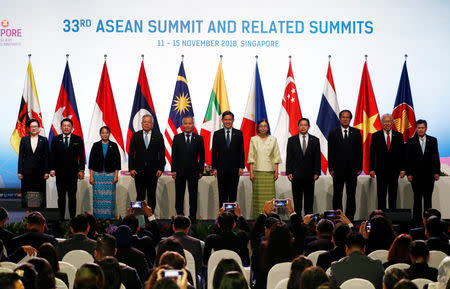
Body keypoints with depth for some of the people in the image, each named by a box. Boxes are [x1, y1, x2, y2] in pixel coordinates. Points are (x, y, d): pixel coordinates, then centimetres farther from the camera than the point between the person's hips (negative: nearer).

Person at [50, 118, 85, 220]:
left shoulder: (78, 139, 3)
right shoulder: (56, 139, 6)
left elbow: (81, 156, 2)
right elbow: (52, 155, 6)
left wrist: (81, 170, -5)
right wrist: (52, 169, -3)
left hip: (73, 173, -1)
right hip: (60, 172, 1)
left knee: (72, 196, 2)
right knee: (61, 196, 5)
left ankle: (72, 218, 5)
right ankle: (61, 217, 9)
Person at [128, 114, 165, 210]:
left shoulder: (158, 136, 4)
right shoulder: (135, 136, 5)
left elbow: (162, 153, 2)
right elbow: (131, 153, 4)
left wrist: (160, 168, -6)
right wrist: (131, 168, -4)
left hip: (153, 170, 0)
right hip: (139, 170, 0)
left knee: (152, 195, 4)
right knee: (140, 195, 4)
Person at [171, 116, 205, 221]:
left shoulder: (198, 138, 5)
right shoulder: (177, 138, 5)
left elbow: (202, 156, 5)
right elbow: (174, 155, 3)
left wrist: (200, 171, -1)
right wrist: (173, 170, -4)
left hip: (193, 172, 0)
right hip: (180, 172, 0)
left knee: (193, 196, 2)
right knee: (179, 196, 5)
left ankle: (192, 217, 8)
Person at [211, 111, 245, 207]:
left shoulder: (238, 133, 6)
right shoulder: (217, 134, 5)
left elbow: (241, 151, 4)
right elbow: (214, 152, 4)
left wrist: (241, 167, -4)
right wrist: (214, 168, -3)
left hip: (234, 168, 0)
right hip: (221, 169, 0)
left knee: (233, 193, 3)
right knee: (222, 194, 2)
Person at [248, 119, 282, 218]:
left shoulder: (273, 139, 7)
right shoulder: (253, 139, 6)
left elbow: (276, 157, 7)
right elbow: (251, 157, 5)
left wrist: (276, 171, 1)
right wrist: (251, 172, -3)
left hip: (269, 171, 0)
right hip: (257, 171, 0)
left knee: (270, 194, -5)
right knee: (258, 194, -3)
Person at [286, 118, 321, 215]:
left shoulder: (315, 140, 6)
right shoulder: (292, 140, 5)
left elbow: (317, 158, 4)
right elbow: (289, 158, 3)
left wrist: (317, 172, -3)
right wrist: (289, 172, -5)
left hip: (309, 175, 0)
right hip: (296, 174, 0)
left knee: (309, 199, 4)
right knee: (297, 199, 4)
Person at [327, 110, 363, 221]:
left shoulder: (356, 132, 6)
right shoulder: (333, 133, 4)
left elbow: (359, 151, 4)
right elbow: (331, 152, 2)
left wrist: (359, 167, -2)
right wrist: (331, 168, -5)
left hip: (352, 170, 1)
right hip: (338, 170, 0)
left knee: (351, 195, 5)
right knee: (337, 195, 3)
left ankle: (349, 219, 10)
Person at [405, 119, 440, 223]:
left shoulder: (433, 140, 6)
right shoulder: (411, 142, 1)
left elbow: (436, 157, 5)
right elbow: (408, 159, 0)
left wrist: (436, 172, -2)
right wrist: (409, 173, -6)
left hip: (429, 175, 1)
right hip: (416, 175, -1)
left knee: (428, 199, 6)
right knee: (417, 199, 2)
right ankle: (416, 221, 5)